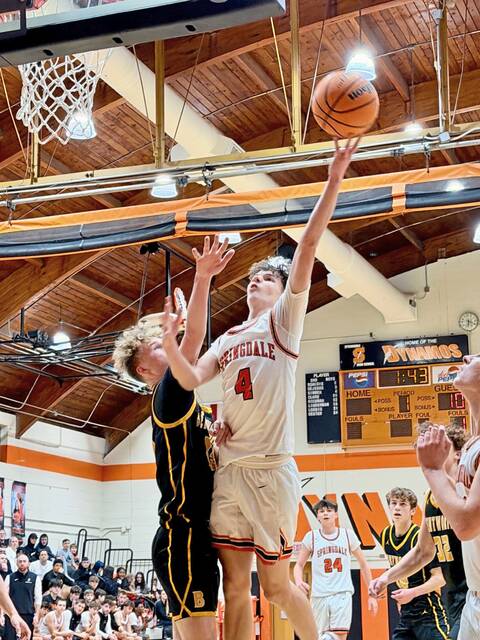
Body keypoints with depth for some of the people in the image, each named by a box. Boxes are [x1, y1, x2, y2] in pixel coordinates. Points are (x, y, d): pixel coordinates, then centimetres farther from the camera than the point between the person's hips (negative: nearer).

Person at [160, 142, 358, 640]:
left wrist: (334, 181, -17)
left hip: (271, 468, -5)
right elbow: (191, 380, 7)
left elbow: (307, 247, -7)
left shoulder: (285, 317, 4)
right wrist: (170, 342, -10)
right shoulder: (227, 339, 20)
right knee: (235, 587, 6)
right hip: (229, 469, 5)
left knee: (276, 585, 2)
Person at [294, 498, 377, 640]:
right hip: (319, 595, 1)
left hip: (342, 593, -1)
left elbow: (363, 565, 14)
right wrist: (299, 582, -15)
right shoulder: (311, 537, 4)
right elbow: (299, 565, 8)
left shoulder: (348, 535, 6)